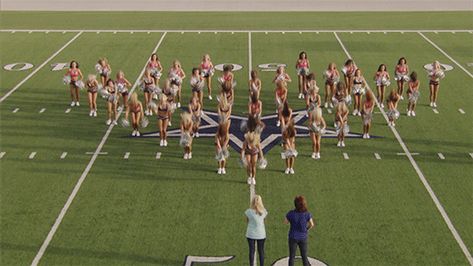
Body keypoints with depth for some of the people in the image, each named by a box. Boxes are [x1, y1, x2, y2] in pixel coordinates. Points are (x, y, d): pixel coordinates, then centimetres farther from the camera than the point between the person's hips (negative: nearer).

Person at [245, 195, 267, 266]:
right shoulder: (264, 211, -6)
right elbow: (264, 220, 6)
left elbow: (247, 221, 2)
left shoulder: (248, 211, -11)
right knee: (261, 251, 11)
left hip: (251, 234, -1)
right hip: (261, 234, 1)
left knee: (252, 251, 6)